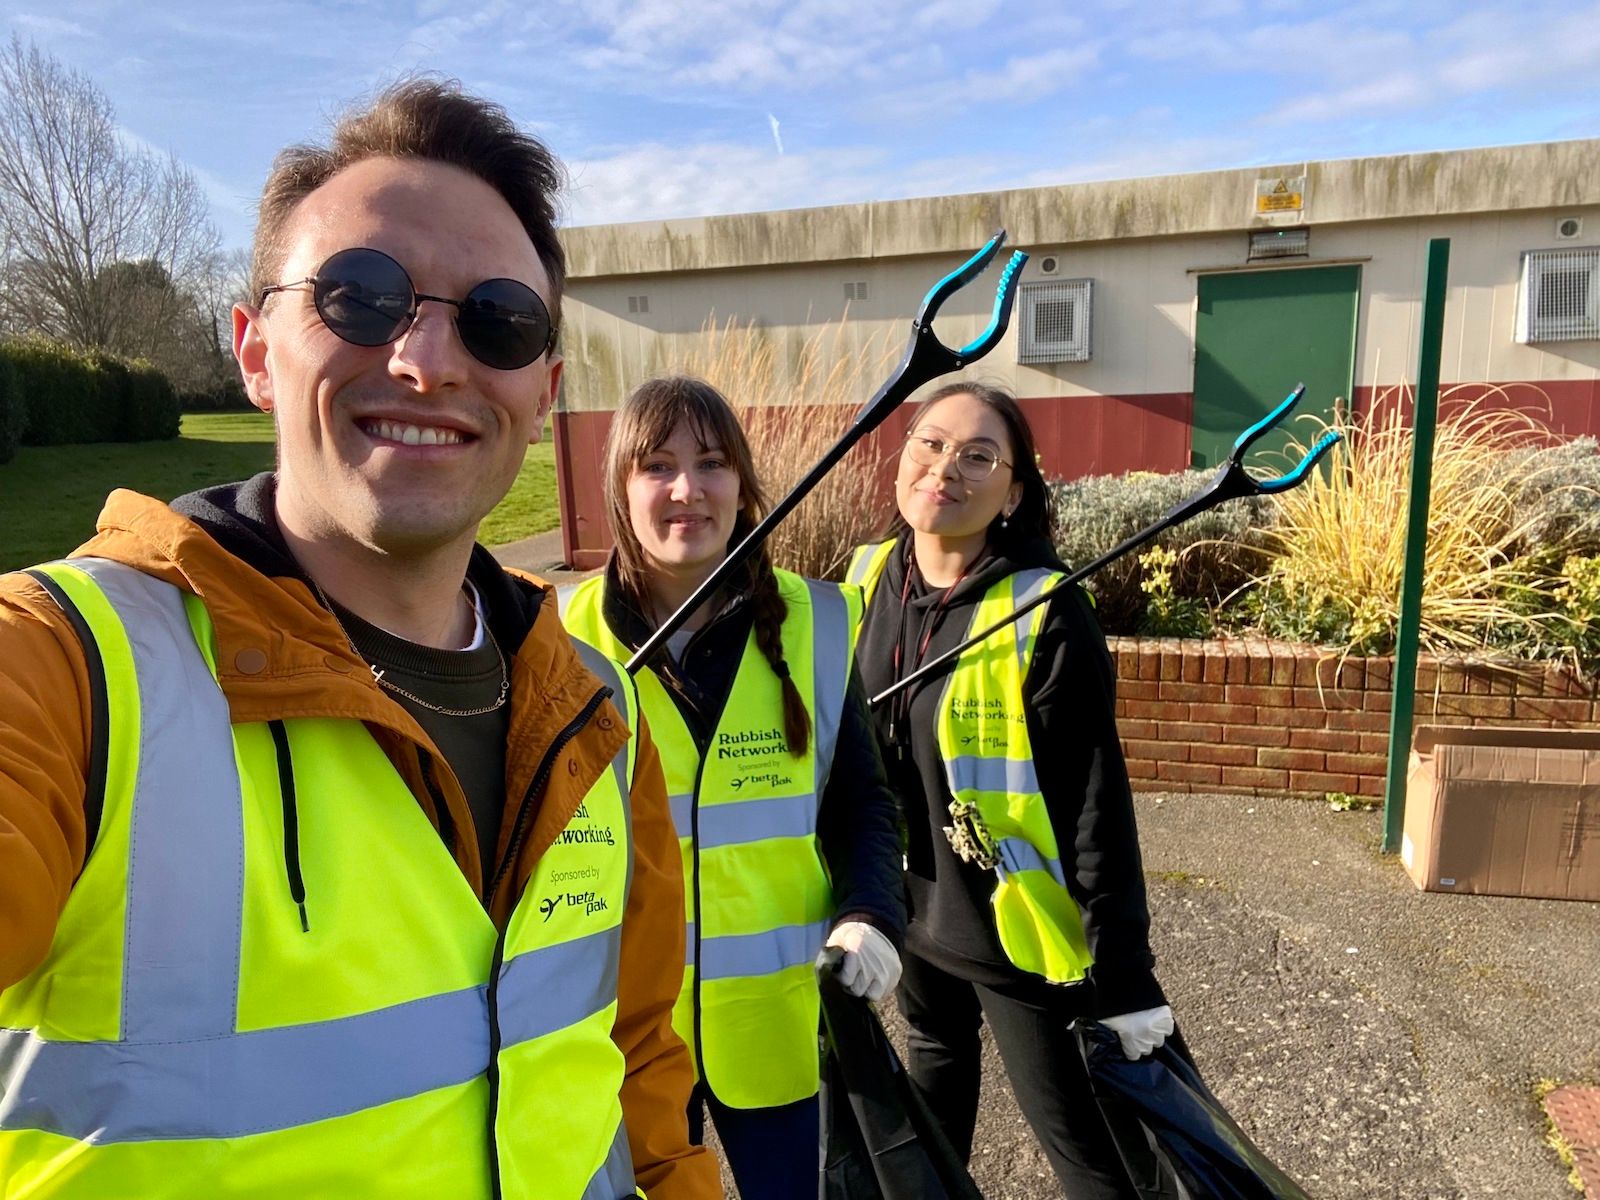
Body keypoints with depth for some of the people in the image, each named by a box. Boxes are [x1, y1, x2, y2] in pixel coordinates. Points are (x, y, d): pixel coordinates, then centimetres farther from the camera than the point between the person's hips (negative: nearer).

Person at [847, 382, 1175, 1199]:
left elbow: (1095, 803, -19)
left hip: (1017, 924, -6)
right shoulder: (871, 579, -5)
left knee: (1073, 1132, 8)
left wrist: (1124, 976, -16)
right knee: (936, 1055, 29)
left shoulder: (1045, 612, -23)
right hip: (913, 906, 6)